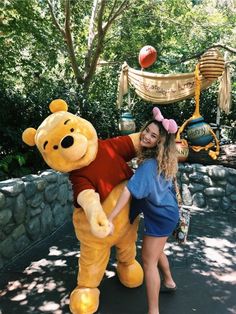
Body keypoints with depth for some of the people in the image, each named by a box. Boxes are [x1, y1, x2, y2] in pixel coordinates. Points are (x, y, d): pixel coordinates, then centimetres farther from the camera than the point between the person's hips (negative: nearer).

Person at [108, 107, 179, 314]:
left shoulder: (149, 164, -28)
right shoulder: (162, 160, -1)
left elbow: (129, 191, -34)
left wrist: (110, 218, -35)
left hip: (160, 216, -9)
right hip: (166, 212, 9)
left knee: (148, 261, -1)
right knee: (156, 251, 29)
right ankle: (168, 282, 52)